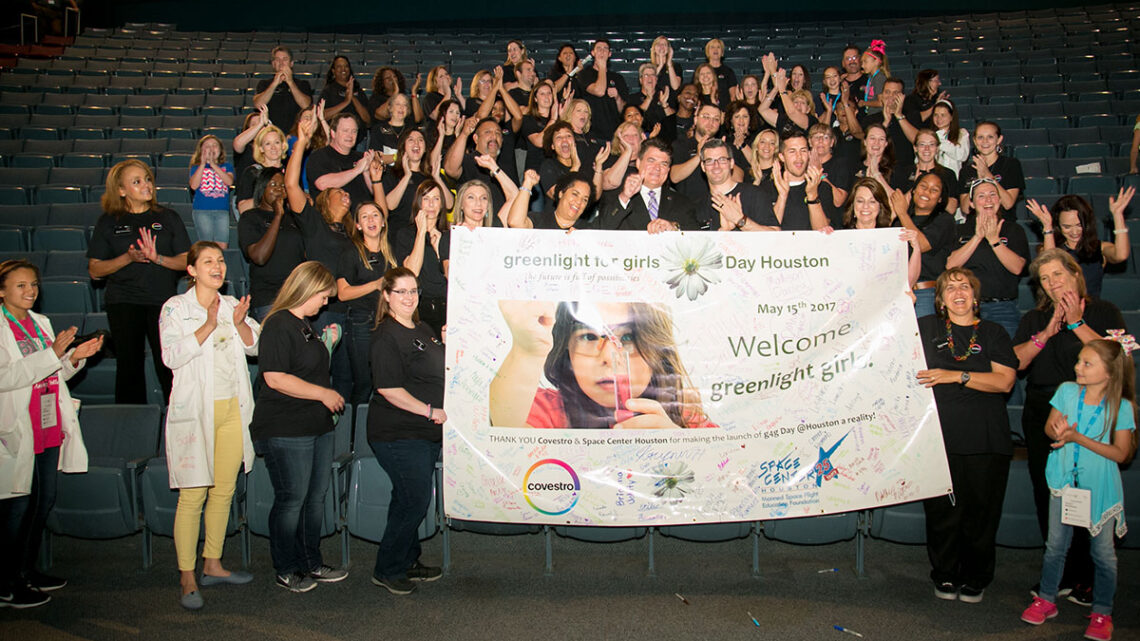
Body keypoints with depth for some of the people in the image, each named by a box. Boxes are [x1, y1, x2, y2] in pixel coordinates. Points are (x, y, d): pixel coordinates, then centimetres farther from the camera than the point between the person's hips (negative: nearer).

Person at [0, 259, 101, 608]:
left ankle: (28, 570, 27)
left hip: (48, 426, 8)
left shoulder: (41, 322, 12)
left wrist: (75, 357, 0)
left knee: (45, 499, 13)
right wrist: (53, 354, -26)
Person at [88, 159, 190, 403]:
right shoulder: (108, 222, 7)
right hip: (123, 302, 0)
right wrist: (128, 258, -10)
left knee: (168, 366, -7)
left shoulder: (168, 217, 9)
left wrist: (157, 257, -13)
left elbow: (186, 261, 5)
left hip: (163, 300, 0)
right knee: (129, 365, 2)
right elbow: (95, 270, 5)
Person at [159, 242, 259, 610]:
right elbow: (171, 356, -13)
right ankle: (187, 579, 2)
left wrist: (240, 323, -9)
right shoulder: (176, 308, -1)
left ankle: (212, 565, 22)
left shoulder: (231, 305, 14)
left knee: (225, 489, 9)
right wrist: (208, 326, -20)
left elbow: (255, 346, 9)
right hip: (195, 411, -5)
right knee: (193, 496, -6)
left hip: (233, 409, 5)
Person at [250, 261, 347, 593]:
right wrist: (324, 393, -17)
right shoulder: (278, 325, -14)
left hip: (317, 426, 10)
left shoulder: (305, 325, 17)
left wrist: (326, 344, 15)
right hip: (286, 431, -10)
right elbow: (276, 378, -22)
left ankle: (311, 564, 25)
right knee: (292, 499, 0)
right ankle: (286, 570, 15)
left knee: (316, 496, 13)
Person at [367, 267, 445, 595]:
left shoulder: (424, 330, 13)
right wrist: (430, 411, -19)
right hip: (398, 435, -9)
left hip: (426, 432, 9)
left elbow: (440, 371, 28)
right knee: (415, 501, -5)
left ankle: (408, 562, 31)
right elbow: (388, 389, -22)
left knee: (410, 500, 17)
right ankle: (387, 570, 11)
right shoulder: (386, 337, -15)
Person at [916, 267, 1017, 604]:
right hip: (939, 437, 0)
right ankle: (944, 576, 19)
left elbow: (1004, 381, -2)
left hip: (986, 440, 0)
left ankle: (975, 578, 21)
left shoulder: (993, 333, 10)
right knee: (942, 510, 2)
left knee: (981, 511, 4)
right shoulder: (926, 328, 12)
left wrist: (955, 376, -11)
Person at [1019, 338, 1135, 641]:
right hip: (1065, 481, 2)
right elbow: (1050, 427, 6)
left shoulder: (1121, 407, -11)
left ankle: (1102, 612, 22)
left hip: (1100, 487, -2)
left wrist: (1079, 438, -21)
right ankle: (1046, 600, 23)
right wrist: (1058, 429, -18)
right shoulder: (1067, 391, -3)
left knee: (1103, 551, 7)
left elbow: (1120, 454, -11)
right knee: (1055, 544, 8)